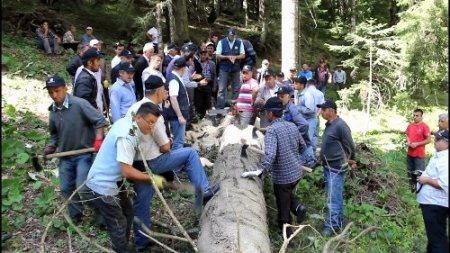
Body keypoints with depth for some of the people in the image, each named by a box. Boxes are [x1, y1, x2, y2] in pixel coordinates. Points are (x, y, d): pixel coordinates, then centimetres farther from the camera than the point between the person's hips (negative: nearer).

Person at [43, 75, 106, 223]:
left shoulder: (79, 104, -18)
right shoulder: (53, 111, 3)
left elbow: (100, 120, -15)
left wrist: (98, 139, -25)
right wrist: (51, 147, 2)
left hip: (84, 154, -7)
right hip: (65, 156, 7)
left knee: (83, 188, -11)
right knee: (66, 189, 13)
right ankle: (75, 215, 34)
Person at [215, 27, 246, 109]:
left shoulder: (239, 42, 4)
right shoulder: (221, 42, -1)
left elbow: (243, 55, 3)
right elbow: (217, 56, -4)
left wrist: (235, 57, -15)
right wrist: (228, 57, -17)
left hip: (236, 69, 2)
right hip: (224, 69, -2)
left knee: (236, 89, 8)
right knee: (221, 89, -5)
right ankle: (220, 108, -1)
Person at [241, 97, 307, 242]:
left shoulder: (272, 129, -20)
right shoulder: (292, 126, 3)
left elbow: (270, 154, -33)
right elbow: (303, 147, 14)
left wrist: (260, 171, -36)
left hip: (282, 176, -7)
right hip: (297, 171, 7)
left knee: (283, 211, 10)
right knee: (288, 194, 33)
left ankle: (288, 237, 22)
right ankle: (298, 207, 7)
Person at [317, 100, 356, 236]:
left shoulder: (340, 125, -21)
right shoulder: (329, 124, 8)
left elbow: (350, 146, -13)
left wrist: (350, 160, 2)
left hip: (336, 168, -10)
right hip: (328, 167, 10)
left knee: (333, 198, -2)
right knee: (336, 196, 19)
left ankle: (332, 225, 7)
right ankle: (340, 221, 32)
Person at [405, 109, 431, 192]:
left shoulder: (425, 126, -13)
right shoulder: (410, 125, 5)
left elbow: (429, 140, -14)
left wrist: (417, 144, -18)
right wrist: (408, 141, -2)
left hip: (419, 154, -6)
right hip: (410, 153, 6)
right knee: (410, 172, 17)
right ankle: (412, 187, 32)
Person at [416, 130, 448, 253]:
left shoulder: (445, 161, -25)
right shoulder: (439, 155, 8)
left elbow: (444, 184, -32)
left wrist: (426, 180, -22)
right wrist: (424, 175, 9)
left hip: (436, 204, -11)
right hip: (431, 201, 11)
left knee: (437, 236, 0)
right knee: (433, 233, 26)